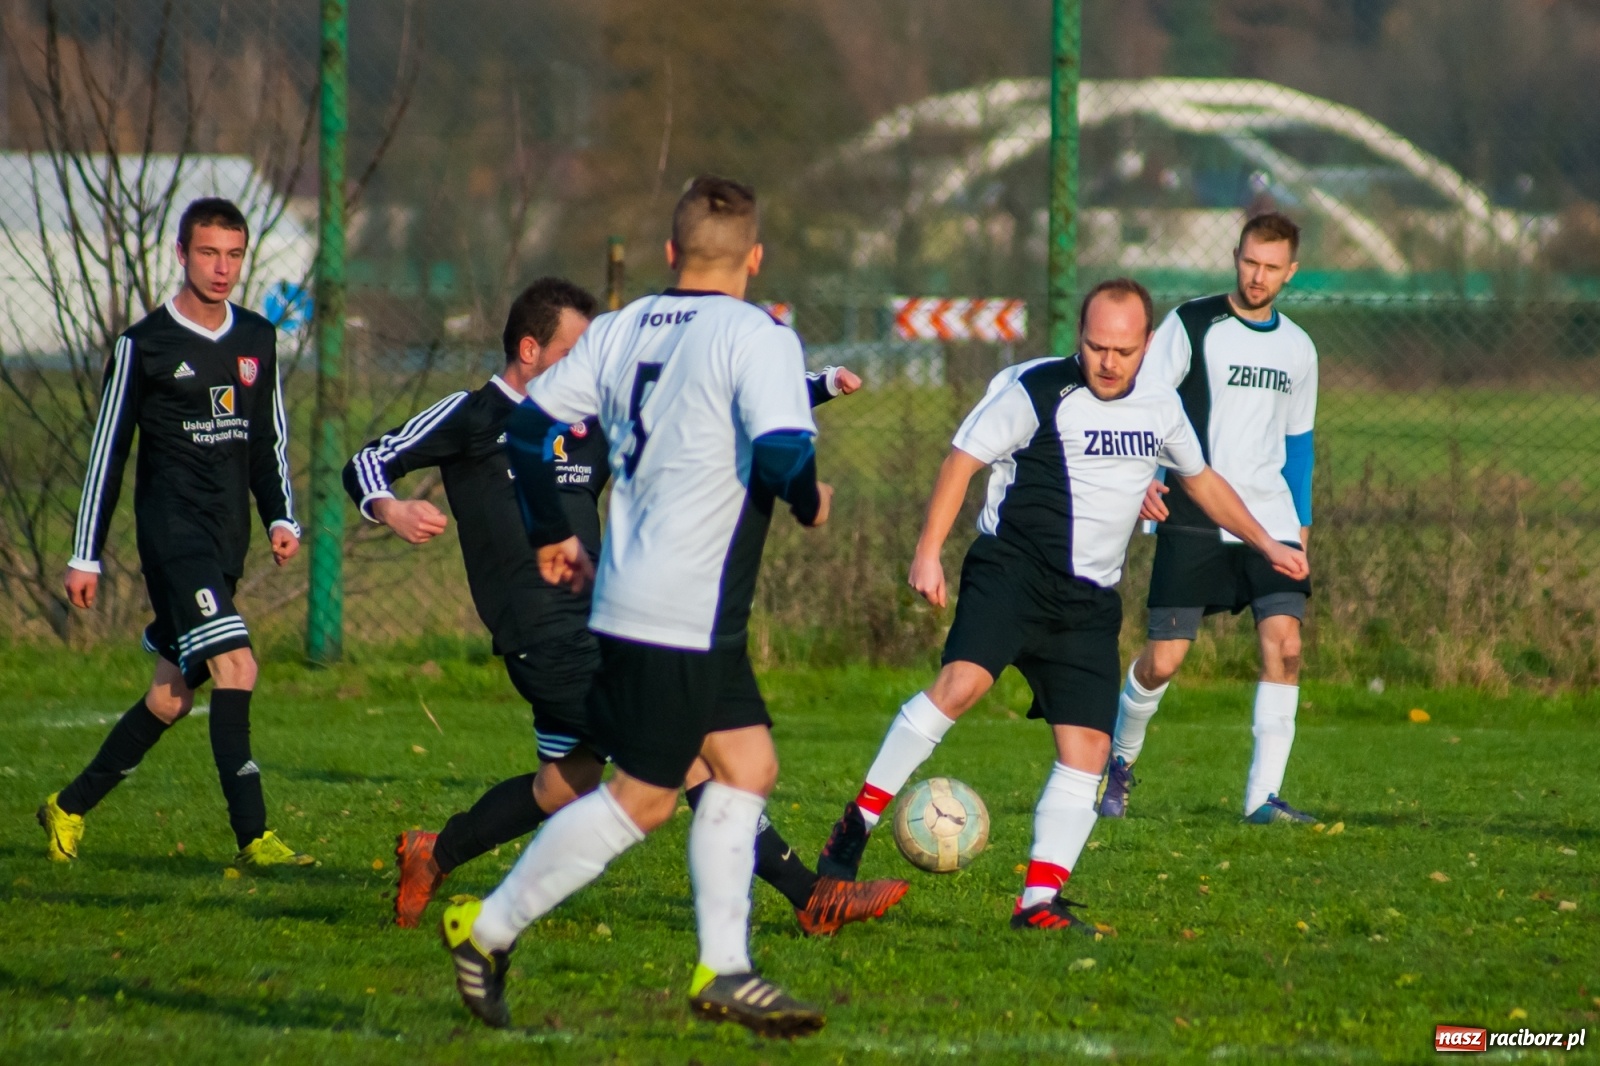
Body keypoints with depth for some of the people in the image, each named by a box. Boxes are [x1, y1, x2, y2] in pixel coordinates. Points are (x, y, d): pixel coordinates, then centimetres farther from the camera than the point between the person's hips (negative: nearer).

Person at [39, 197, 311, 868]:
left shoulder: (258, 340, 12)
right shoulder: (144, 345, -3)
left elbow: (270, 441, 21)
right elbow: (108, 451, 0)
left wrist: (281, 518, 6)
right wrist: (85, 556, 0)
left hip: (225, 542, 6)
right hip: (172, 530, -6)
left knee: (173, 694, 9)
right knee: (235, 667, -21)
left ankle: (70, 808, 25)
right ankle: (253, 836, -22)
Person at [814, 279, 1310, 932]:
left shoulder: (1160, 407, 12)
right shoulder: (1034, 391, -7)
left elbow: (1201, 480, 29)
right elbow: (963, 459, -6)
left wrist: (1265, 545, 30)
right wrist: (928, 552, -14)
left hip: (1089, 602, 6)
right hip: (1014, 567, -6)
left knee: (1088, 748, -4)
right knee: (963, 681, -28)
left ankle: (1040, 901, 0)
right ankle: (858, 823, -20)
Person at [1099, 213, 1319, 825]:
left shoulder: (1297, 349, 13)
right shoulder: (1191, 326, -3)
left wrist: (1301, 521, 19)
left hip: (1269, 521, 4)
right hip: (1192, 522, -4)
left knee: (1284, 644, -15)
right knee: (1164, 659, -7)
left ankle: (1263, 795, -10)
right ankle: (1120, 757, 23)